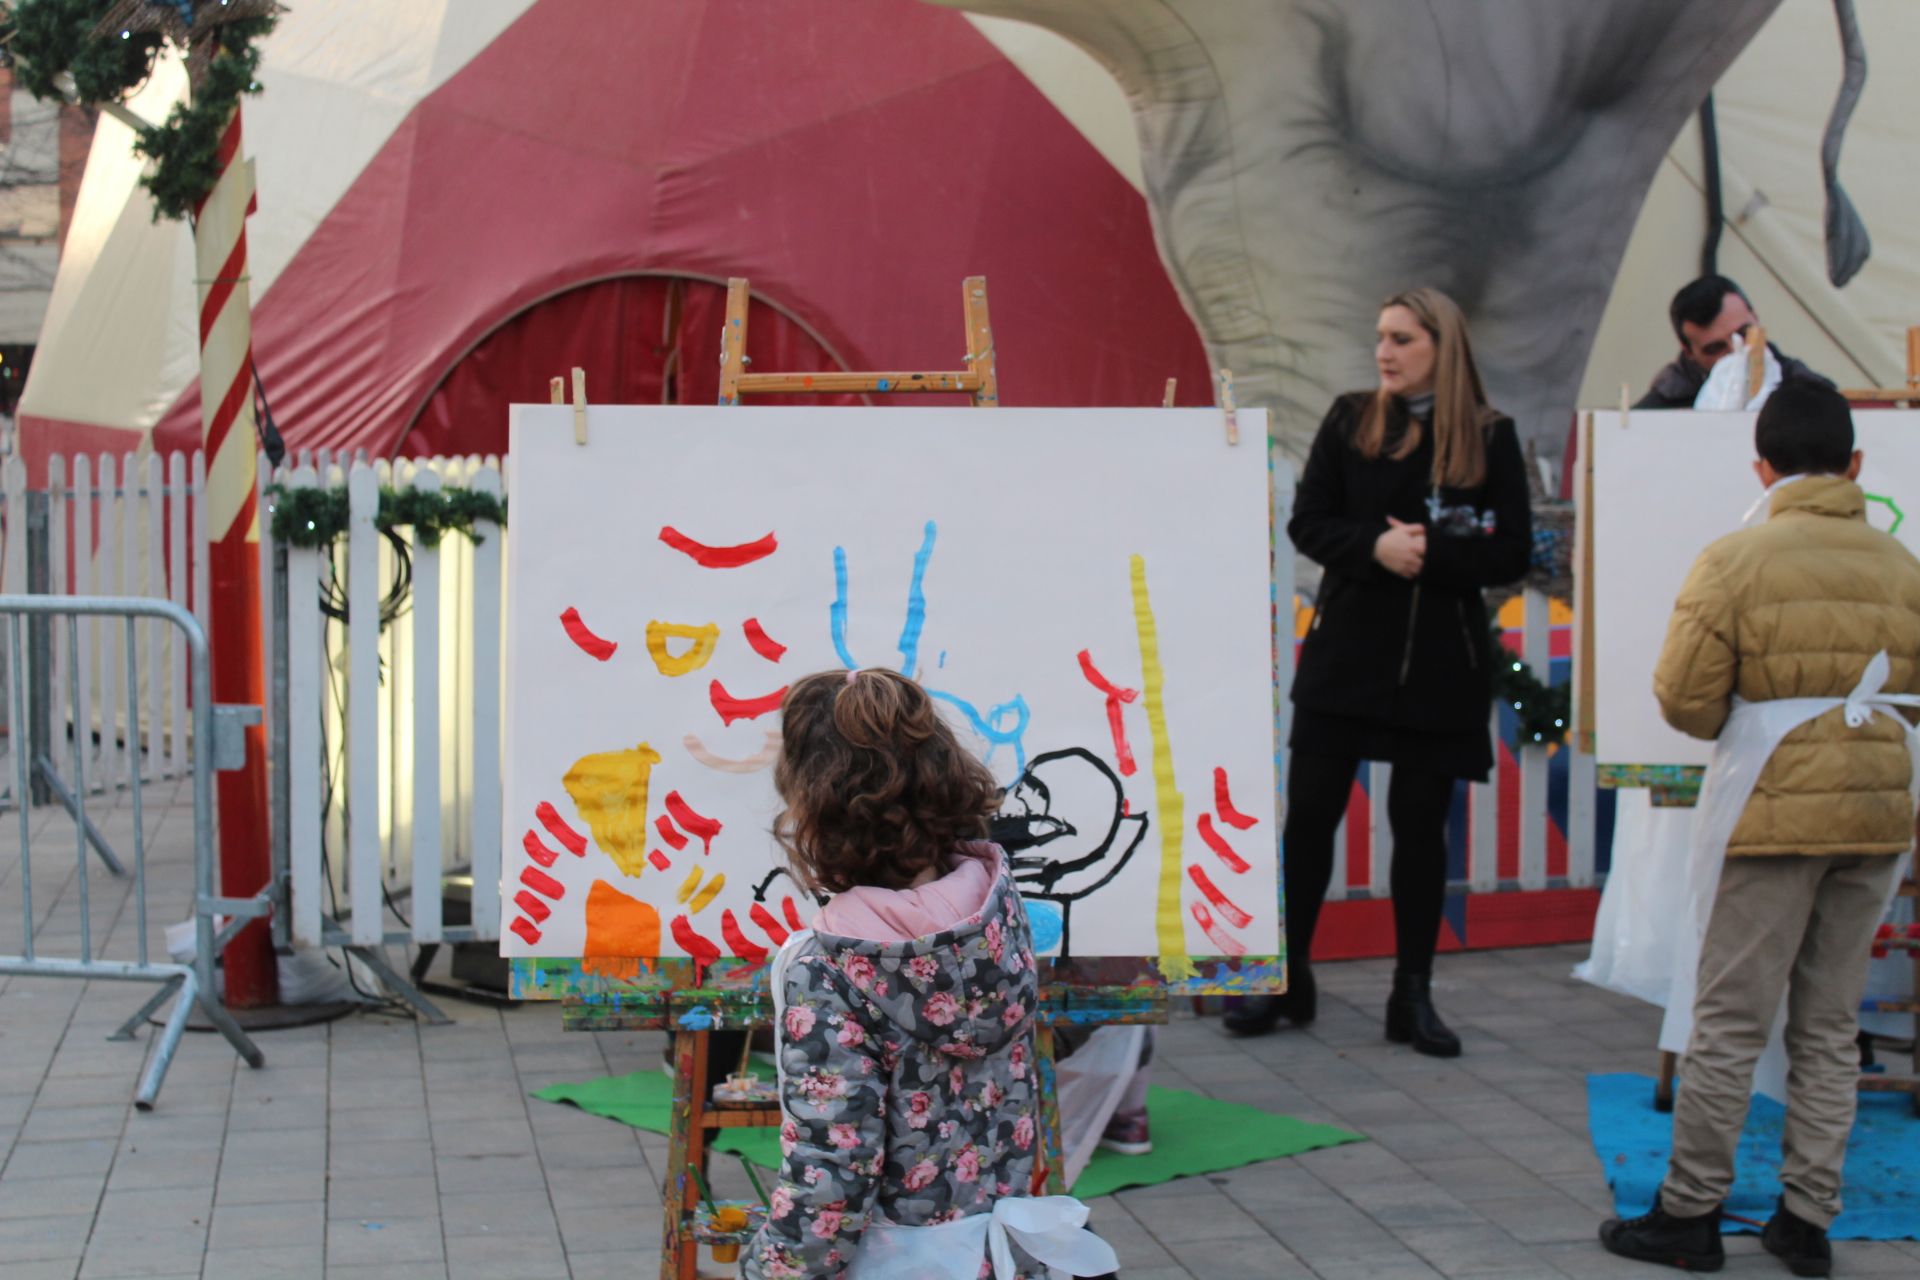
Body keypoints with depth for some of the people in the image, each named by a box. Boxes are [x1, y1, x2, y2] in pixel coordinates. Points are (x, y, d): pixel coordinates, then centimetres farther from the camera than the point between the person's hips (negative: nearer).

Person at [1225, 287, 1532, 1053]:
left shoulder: (1490, 438, 0)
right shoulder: (1349, 422, 4)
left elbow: (1512, 554, -3)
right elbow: (1307, 524, 0)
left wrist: (1430, 553, -18)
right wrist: (1376, 546, -18)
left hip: (1440, 663, -1)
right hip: (1345, 650, 1)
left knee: (1419, 823, 5)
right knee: (1309, 811, 1)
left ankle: (1412, 996, 15)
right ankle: (1288, 978, 14)